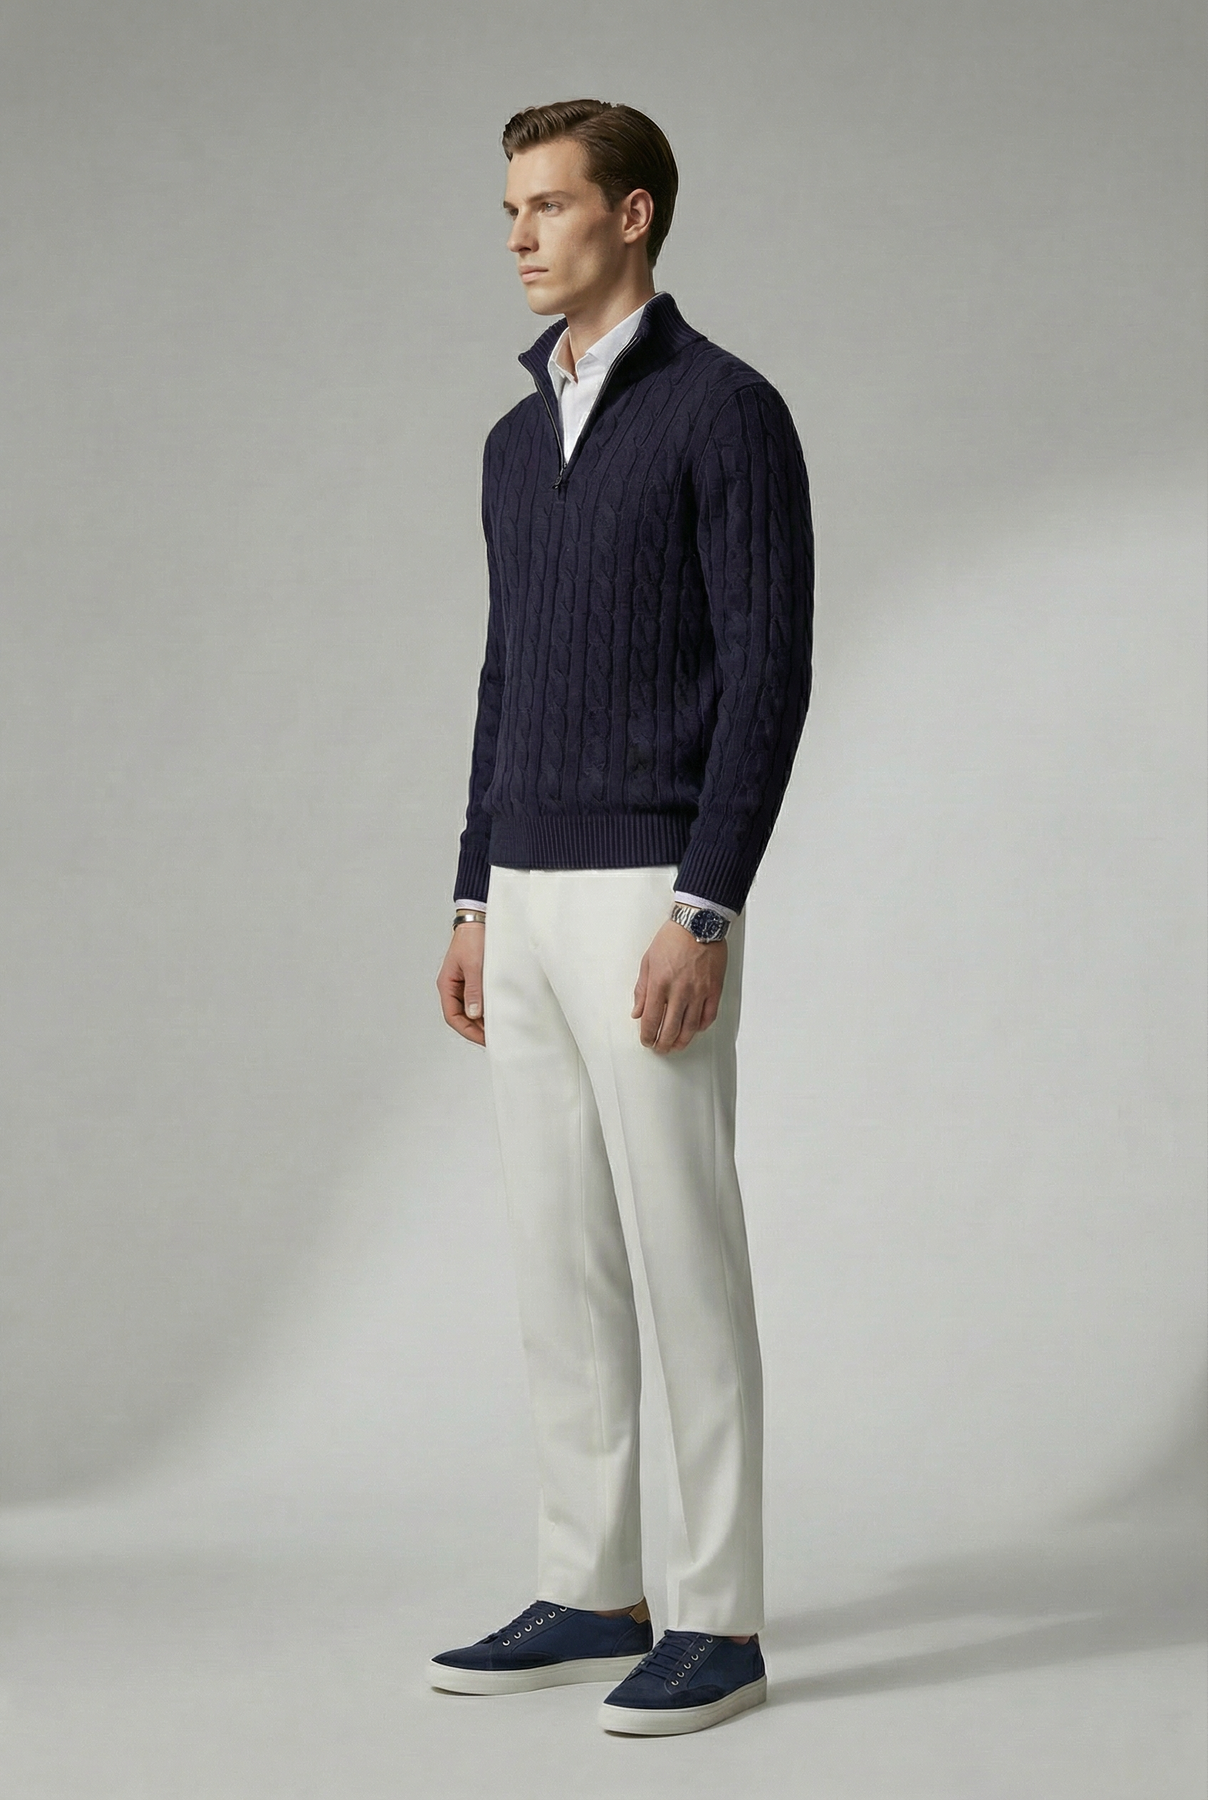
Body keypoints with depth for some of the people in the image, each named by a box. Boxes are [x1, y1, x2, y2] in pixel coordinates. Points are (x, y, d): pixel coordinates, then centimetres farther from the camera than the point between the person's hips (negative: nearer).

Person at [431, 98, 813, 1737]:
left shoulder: (728, 409, -10)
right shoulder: (523, 438, 16)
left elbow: (770, 673, -15)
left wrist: (704, 914, -21)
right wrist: (475, 905, 15)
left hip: (654, 897, -8)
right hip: (533, 900, 8)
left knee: (682, 1260, -5)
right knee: (559, 1259, 9)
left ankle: (716, 1622, 3)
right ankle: (592, 1598, 17)